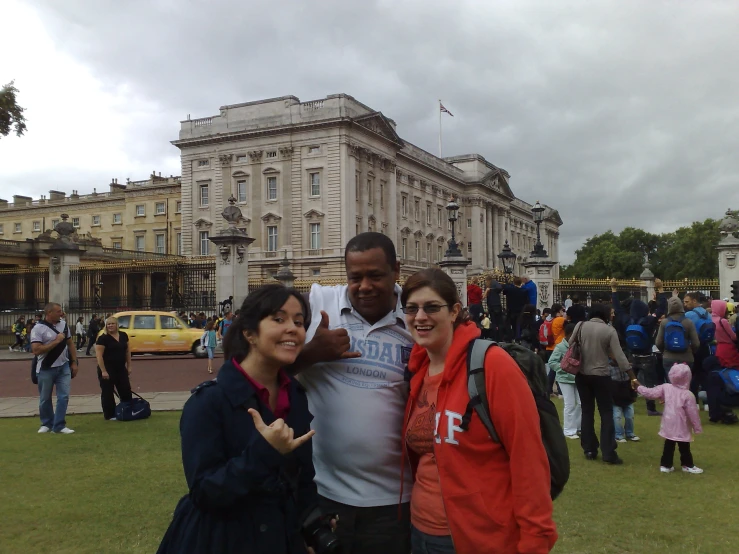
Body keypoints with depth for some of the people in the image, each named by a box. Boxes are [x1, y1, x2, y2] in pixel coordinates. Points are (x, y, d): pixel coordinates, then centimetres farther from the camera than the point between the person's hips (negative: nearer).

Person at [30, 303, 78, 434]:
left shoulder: (64, 325, 5)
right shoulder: (38, 329, -11)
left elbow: (70, 344, 12)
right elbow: (36, 350, -20)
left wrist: (74, 362, 7)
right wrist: (56, 341, -19)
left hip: (63, 367, 4)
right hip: (46, 369, -3)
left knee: (63, 397, -2)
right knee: (45, 399, 10)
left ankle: (59, 425, 5)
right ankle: (47, 424, 27)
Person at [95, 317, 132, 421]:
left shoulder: (123, 335, 6)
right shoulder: (103, 338, -12)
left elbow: (127, 351, 13)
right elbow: (99, 355, -15)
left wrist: (129, 366, 9)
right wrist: (103, 371, -19)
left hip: (121, 369, 6)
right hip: (107, 369, -6)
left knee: (126, 390, 9)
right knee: (107, 392, 2)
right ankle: (109, 415, 11)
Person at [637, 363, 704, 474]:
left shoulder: (666, 388, -5)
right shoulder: (688, 395, -17)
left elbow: (651, 393, 2)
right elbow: (693, 413, -11)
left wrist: (639, 388, 19)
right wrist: (697, 427, 0)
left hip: (668, 425, 5)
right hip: (681, 427, -5)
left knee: (668, 445, 14)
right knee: (684, 447, 8)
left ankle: (665, 465, 18)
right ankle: (688, 465, 18)